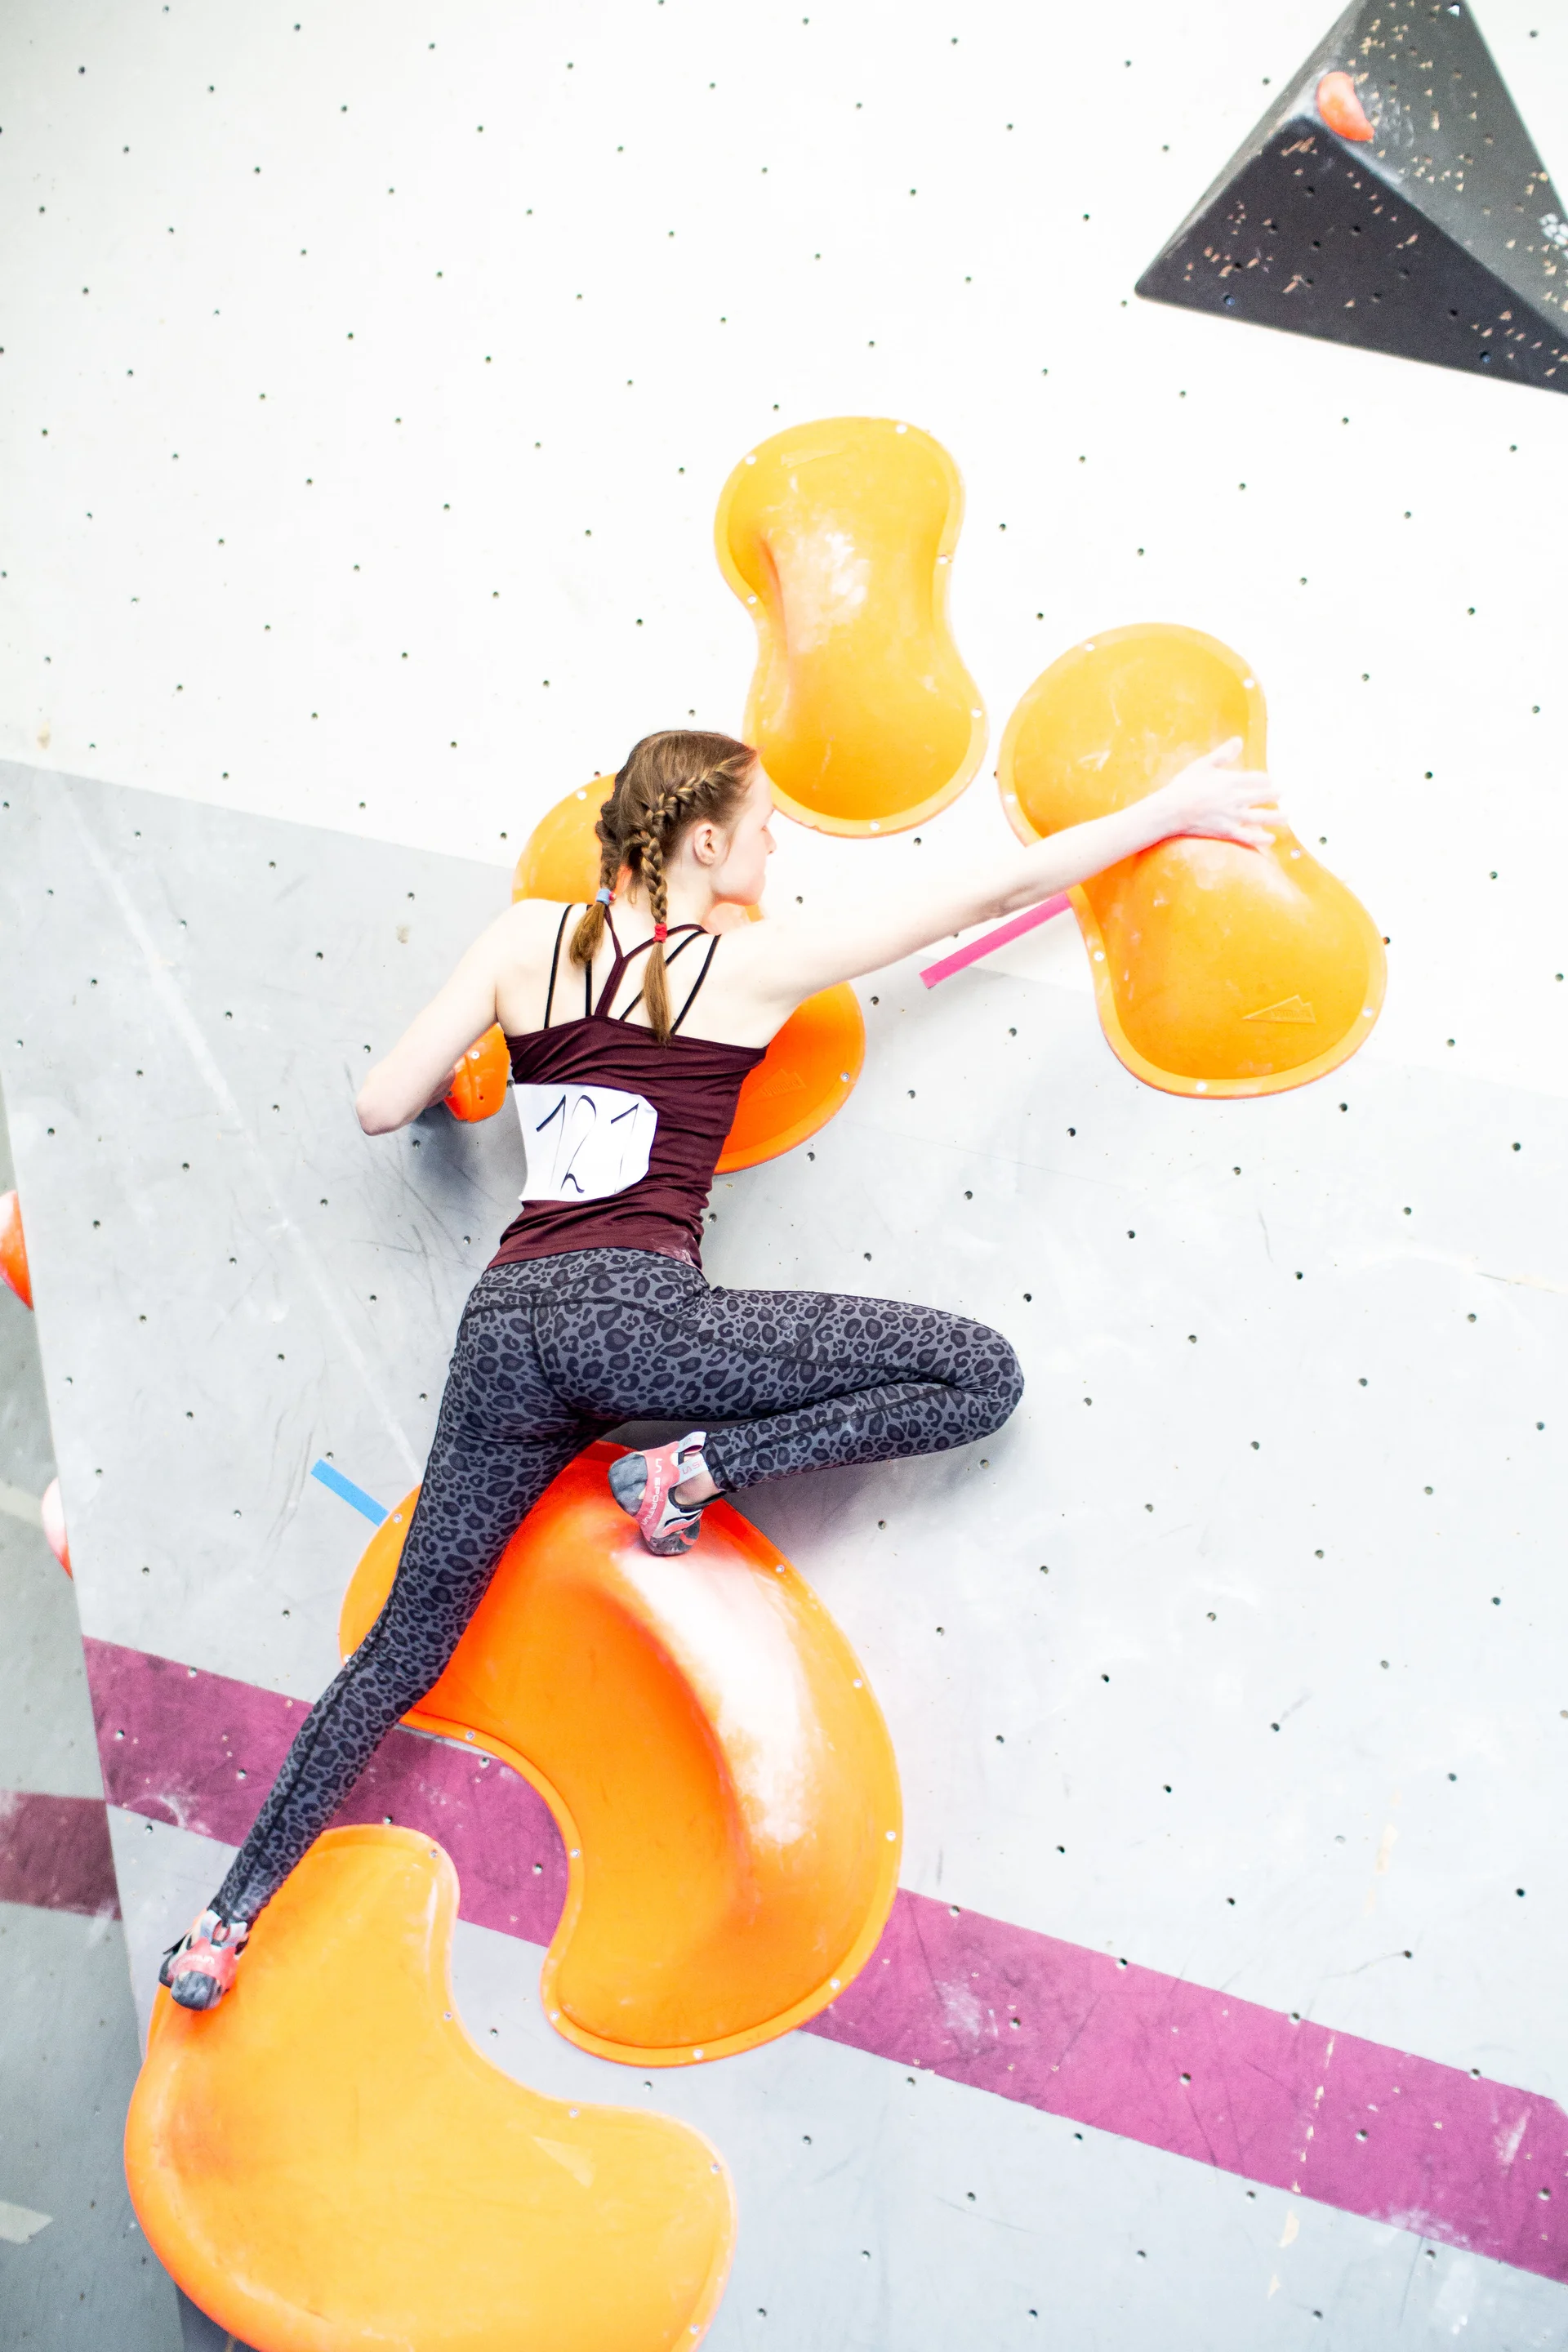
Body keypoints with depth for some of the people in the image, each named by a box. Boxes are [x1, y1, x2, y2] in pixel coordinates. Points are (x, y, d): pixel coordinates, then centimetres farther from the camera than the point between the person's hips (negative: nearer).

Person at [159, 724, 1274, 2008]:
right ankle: (695, 1467, -7)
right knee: (982, 1375, -2)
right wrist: (1168, 809, 19)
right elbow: (997, 883, 9)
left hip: (507, 1315, 6)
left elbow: (380, 1108, 11)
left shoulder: (527, 938, 11)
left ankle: (232, 1917, 18)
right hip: (632, 1310, -5)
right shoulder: (756, 963, 3)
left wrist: (468, 1068, 32)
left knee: (408, 1640, 18)